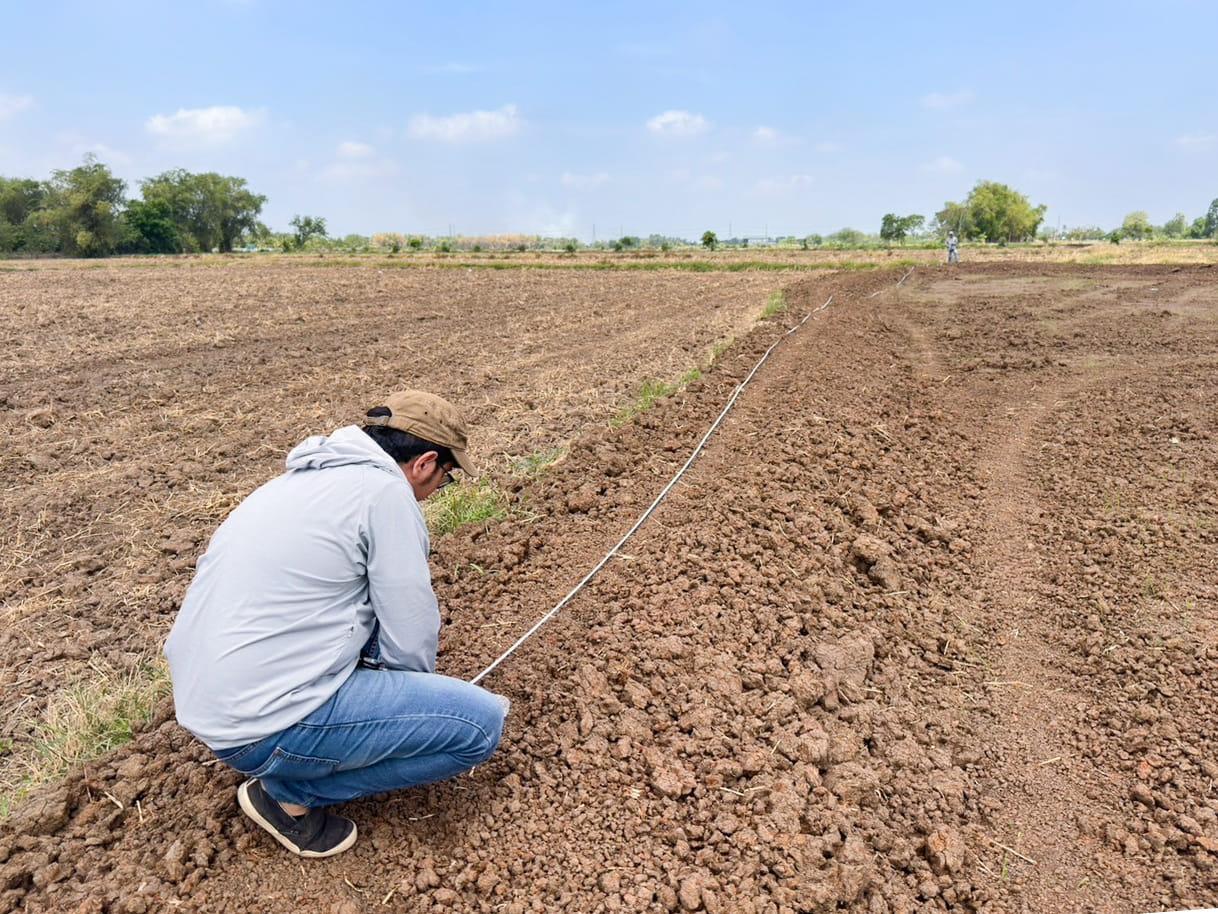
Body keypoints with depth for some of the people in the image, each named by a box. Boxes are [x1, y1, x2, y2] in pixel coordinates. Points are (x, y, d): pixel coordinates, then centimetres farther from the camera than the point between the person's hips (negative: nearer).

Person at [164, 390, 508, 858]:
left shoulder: (307, 478, 13)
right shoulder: (386, 491, -14)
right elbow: (410, 644, -11)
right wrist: (416, 697, 11)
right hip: (261, 723, -9)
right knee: (481, 721, -7)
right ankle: (289, 792, 4)